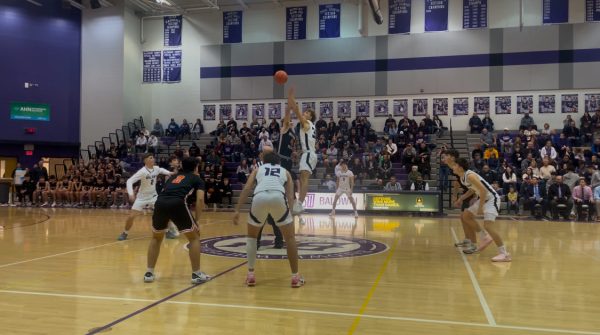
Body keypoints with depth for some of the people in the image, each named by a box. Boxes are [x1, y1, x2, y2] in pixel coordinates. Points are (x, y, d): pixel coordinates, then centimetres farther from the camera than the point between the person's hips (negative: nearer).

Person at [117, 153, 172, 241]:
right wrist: (131, 194, -38)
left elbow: (161, 170, 21)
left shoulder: (156, 169, -5)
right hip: (142, 197, -4)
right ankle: (125, 233, 16)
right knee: (131, 216, -7)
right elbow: (130, 181, -26)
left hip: (153, 196, 4)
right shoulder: (142, 171, -22)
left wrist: (169, 173, 3)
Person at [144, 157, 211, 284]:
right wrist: (196, 220, 12)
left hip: (160, 202, 4)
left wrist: (167, 220, 48)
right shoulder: (197, 179, 23)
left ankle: (149, 273, 27)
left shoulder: (173, 176, 36)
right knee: (194, 237, 15)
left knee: (156, 238, 28)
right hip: (177, 204, -4)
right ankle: (196, 274, 14)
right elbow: (200, 199, 6)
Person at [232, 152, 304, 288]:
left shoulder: (258, 169, 32)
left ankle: (250, 275, 22)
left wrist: (237, 210, 12)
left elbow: (246, 188, 16)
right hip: (278, 197, 0)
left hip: (259, 197, 1)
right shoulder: (285, 171, 34)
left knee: (251, 236, 26)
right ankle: (295, 276, 20)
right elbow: (290, 197, 22)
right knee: (290, 237, 19)